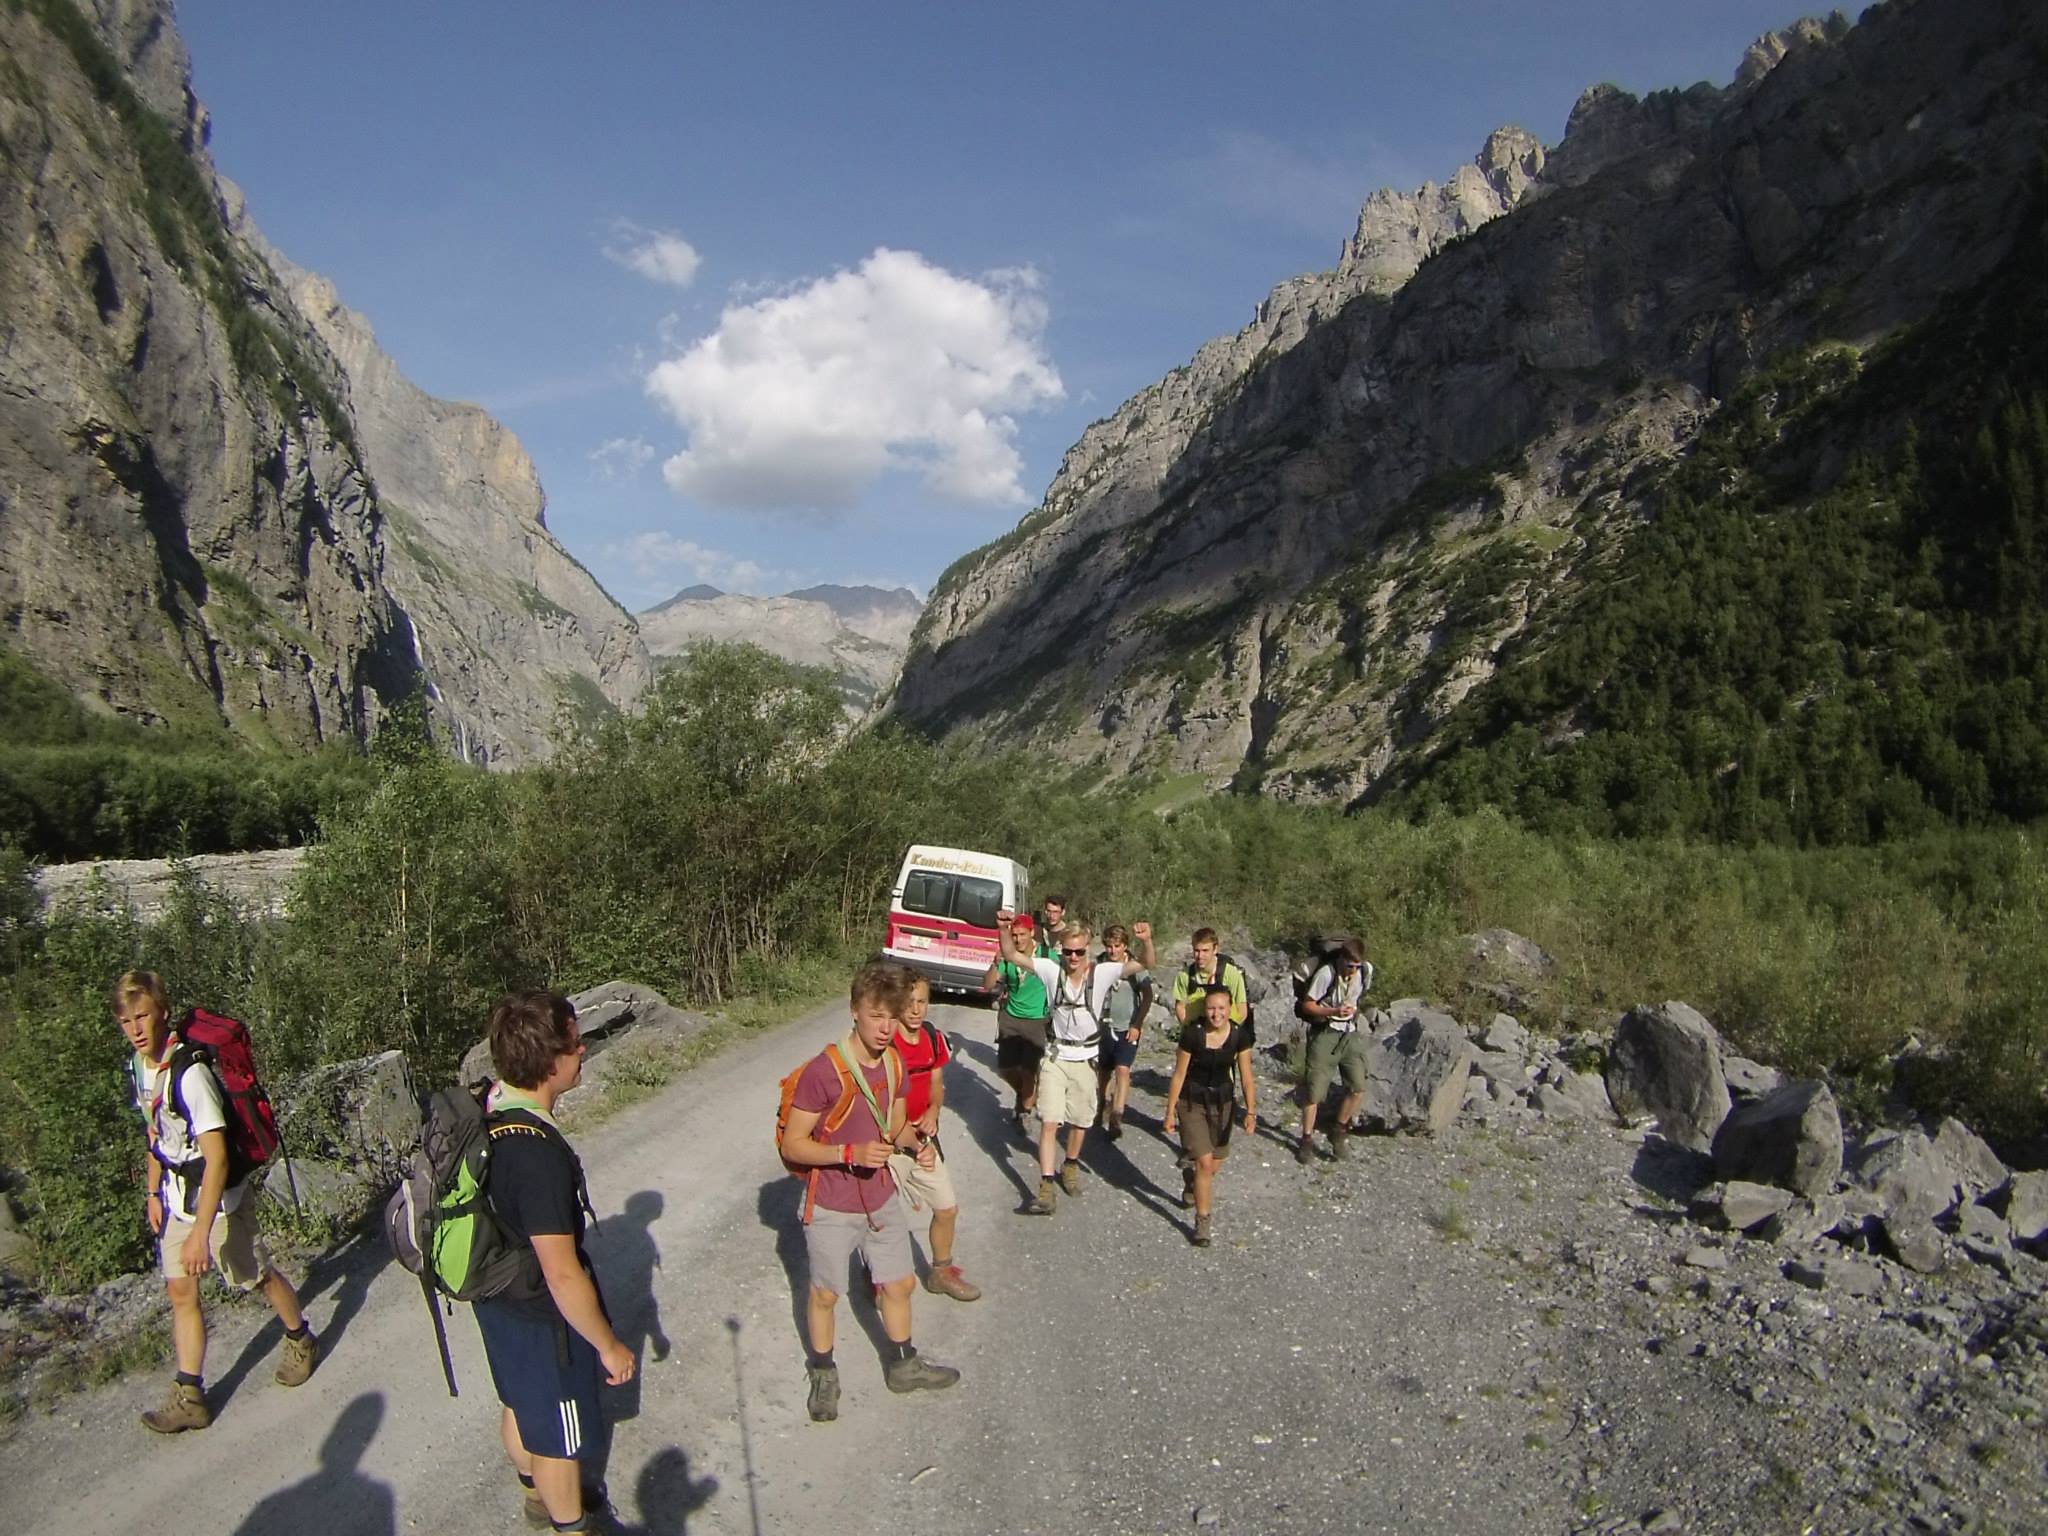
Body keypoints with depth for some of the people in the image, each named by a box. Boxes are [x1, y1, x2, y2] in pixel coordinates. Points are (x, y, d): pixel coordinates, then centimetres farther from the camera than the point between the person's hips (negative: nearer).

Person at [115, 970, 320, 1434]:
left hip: (219, 1196, -7)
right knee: (181, 1290, 8)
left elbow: (216, 1157, -29)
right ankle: (189, 1396, 18)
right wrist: (154, 1192, 16)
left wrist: (201, 1231, -28)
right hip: (177, 1197, 7)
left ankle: (301, 1341, 34)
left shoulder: (190, 1073, -29)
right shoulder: (138, 1065, -3)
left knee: (256, 1277, 10)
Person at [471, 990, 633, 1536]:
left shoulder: (486, 1108, -11)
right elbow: (562, 1275, -32)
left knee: (521, 1404, 31)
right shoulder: (539, 1154, -38)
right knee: (565, 1433, 16)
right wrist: (609, 1345, -19)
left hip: (496, 1294, 9)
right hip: (541, 1318, -9)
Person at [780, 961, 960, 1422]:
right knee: (825, 1294, 14)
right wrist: (850, 1152, -31)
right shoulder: (822, 1071, -26)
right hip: (832, 1209, -5)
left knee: (899, 1284, 17)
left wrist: (919, 1144, -10)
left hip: (882, 1199, 6)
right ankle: (823, 1374, 39)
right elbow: (792, 1145, -19)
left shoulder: (894, 1063, -4)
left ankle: (903, 1365, 41)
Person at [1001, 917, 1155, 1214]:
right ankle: (1046, 1188, -7)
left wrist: (1146, 941, -43)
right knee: (1049, 1122, -8)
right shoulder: (1052, 970, -10)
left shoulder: (1102, 973, -14)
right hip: (1056, 1057, -1)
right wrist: (1005, 929, -28)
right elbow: (1011, 955, -10)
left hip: (1086, 1059, 1)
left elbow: (1145, 964, -22)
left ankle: (1071, 1165, 43)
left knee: (1079, 1120, 17)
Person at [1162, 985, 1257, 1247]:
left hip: (1222, 1102, 4)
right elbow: (1178, 1075, -10)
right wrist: (1170, 1112, -6)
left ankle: (1192, 1178, 50)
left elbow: (1246, 1077, -6)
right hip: (1193, 1102, -3)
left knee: (1216, 1164, 15)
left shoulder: (1240, 1036, -12)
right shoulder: (1192, 1034, -20)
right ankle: (1202, 1222, 6)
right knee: (1204, 1162, -10)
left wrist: (1250, 1111, -15)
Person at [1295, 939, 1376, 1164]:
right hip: (1325, 1033, -4)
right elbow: (1307, 1005, -13)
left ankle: (1338, 1131, 18)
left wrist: (1353, 1011, 11)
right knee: (1314, 1090, -3)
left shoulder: (1366, 971, -3)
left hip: (1351, 1034, 4)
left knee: (1358, 1088, -4)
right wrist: (1333, 1012, -25)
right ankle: (1307, 1140, 12)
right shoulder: (1326, 973, -19)